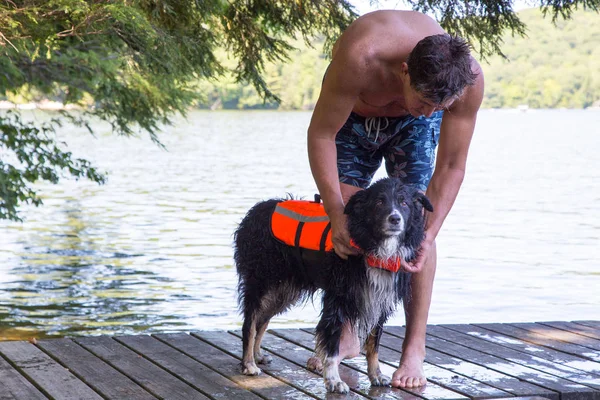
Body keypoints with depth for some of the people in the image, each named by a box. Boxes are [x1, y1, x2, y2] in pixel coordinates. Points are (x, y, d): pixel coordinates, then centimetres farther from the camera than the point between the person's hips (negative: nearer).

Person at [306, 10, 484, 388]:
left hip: (412, 127, 1)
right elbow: (321, 134, -30)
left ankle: (415, 347, -7)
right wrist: (336, 214, -33)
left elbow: (451, 167, -25)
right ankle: (346, 336, 12)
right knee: (344, 226, -5)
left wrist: (429, 235, -33)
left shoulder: (469, 78, -37)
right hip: (352, 115, 0)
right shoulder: (360, 58, -45)